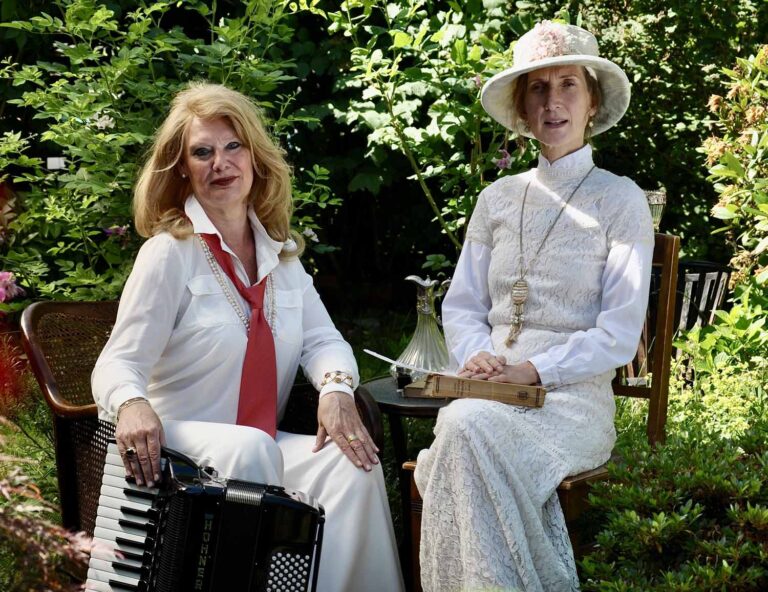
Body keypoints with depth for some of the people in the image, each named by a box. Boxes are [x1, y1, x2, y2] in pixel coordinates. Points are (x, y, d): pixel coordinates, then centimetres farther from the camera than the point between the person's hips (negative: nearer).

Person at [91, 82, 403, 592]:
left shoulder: (278, 249, 13)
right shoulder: (171, 252, -6)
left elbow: (321, 338, 8)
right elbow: (118, 363, -12)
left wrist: (336, 387, -15)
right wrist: (131, 404, -37)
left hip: (260, 449, 5)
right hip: (178, 450, -5)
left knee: (352, 462, -22)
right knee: (249, 449, -36)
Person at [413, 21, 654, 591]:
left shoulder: (620, 200, 2)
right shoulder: (498, 198, 16)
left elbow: (620, 332, -4)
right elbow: (462, 305, 17)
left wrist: (535, 369, -15)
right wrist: (476, 354, -5)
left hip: (574, 394, -3)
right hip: (489, 389, 4)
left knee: (471, 428, -34)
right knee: (461, 423, -32)